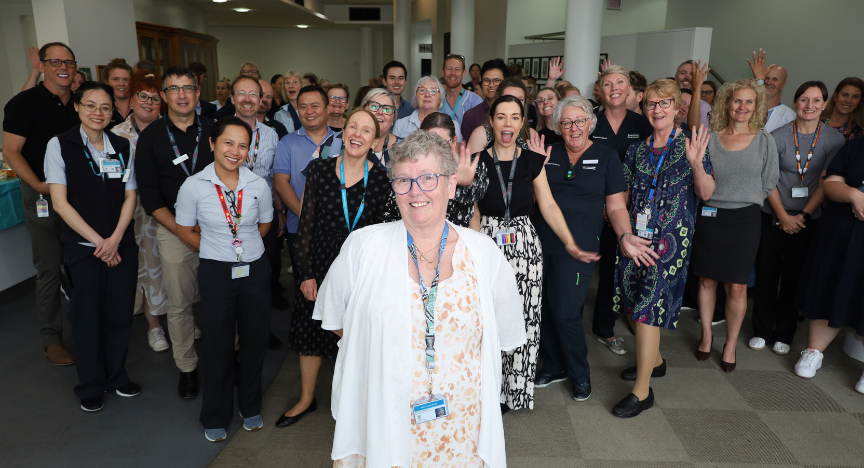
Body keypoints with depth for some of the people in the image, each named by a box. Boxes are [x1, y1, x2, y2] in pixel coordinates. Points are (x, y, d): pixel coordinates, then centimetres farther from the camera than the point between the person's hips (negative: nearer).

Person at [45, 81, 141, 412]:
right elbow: (60, 202, -8)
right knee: (87, 318, 7)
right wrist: (98, 241, -10)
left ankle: (117, 376, 28)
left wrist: (115, 239, -8)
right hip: (82, 248, -2)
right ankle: (90, 386, 25)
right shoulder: (60, 145, -4)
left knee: (120, 314, 8)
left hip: (121, 246, 3)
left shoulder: (123, 147, 5)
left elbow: (130, 197, 5)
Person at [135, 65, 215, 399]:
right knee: (179, 303, 5)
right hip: (173, 229, 0)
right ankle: (187, 367, 21)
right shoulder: (151, 137, 3)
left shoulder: (214, 130, 5)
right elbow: (150, 196, 0)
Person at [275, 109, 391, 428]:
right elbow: (306, 225, -3)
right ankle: (306, 399, 38)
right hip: (321, 267, 1)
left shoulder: (380, 179, -6)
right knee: (311, 332, 15)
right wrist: (306, 273, -5)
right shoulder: (320, 170, -5)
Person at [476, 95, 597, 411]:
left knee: (524, 318, 2)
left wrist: (570, 243, -5)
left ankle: (517, 390, 19)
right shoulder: (478, 161, 3)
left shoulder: (533, 160, 7)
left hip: (525, 245, 2)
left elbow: (548, 206, 4)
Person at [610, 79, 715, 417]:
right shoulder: (638, 150, 10)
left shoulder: (689, 145, 1)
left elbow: (706, 193, -7)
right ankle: (654, 360, 36)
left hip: (670, 237, -5)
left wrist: (696, 163, -25)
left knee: (648, 306, -10)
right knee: (637, 300, 11)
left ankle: (642, 390, -2)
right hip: (635, 234, 5)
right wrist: (625, 235, -9)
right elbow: (620, 200, 5)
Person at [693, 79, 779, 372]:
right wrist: (712, 200, -4)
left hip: (745, 219, -1)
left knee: (736, 287, 2)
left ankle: (731, 344, 19)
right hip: (710, 216, 1)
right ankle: (706, 335, 26)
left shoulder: (765, 141, 2)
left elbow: (769, 184, 5)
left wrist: (745, 202, 5)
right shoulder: (710, 139, 2)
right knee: (707, 280, 8)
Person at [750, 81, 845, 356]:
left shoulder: (834, 139, -2)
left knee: (794, 276, 6)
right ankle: (762, 331, 17)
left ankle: (784, 334, 20)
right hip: (774, 215, 0)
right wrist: (783, 216, -8)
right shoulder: (778, 137, -4)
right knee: (766, 273, 3)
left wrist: (803, 215, -9)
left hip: (809, 218, 1)